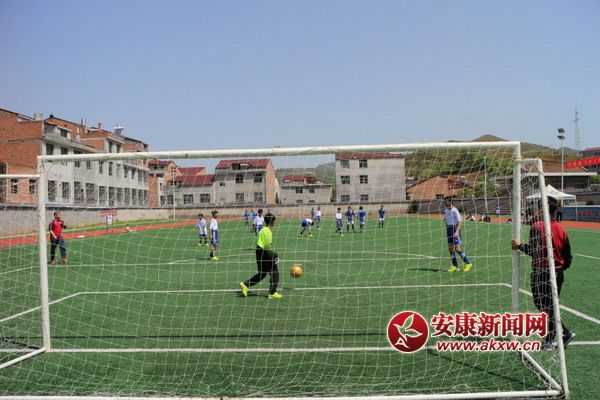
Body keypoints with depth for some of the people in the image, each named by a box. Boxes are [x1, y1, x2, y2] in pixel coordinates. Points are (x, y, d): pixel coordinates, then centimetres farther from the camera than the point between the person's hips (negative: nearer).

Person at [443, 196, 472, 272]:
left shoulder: (454, 210, -13)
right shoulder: (446, 210, 11)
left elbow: (459, 221, -15)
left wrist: (457, 232, -23)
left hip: (455, 229, -8)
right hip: (448, 229, 8)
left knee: (457, 248, -10)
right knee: (450, 248, 4)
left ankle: (468, 263, 5)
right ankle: (455, 266, 10)